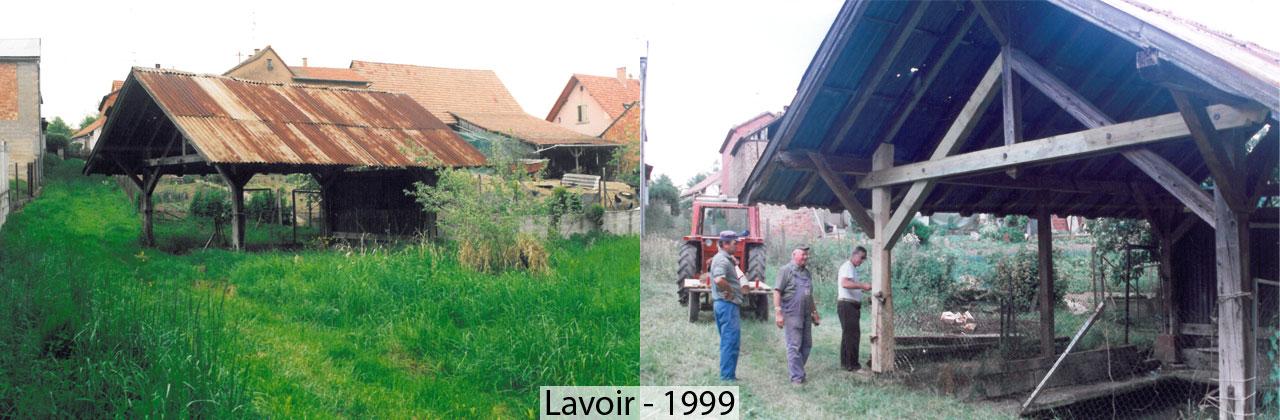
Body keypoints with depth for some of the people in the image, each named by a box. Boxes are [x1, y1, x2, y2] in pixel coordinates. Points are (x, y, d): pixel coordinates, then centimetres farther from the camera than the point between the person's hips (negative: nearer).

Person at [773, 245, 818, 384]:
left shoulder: (806, 272, 18)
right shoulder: (786, 270, -6)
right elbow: (777, 292, -11)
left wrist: (815, 312, 23)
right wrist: (778, 313, -17)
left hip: (806, 315, 8)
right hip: (792, 314, -8)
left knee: (806, 345, 9)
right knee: (794, 346, -6)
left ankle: (797, 370, 21)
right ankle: (797, 376, -2)